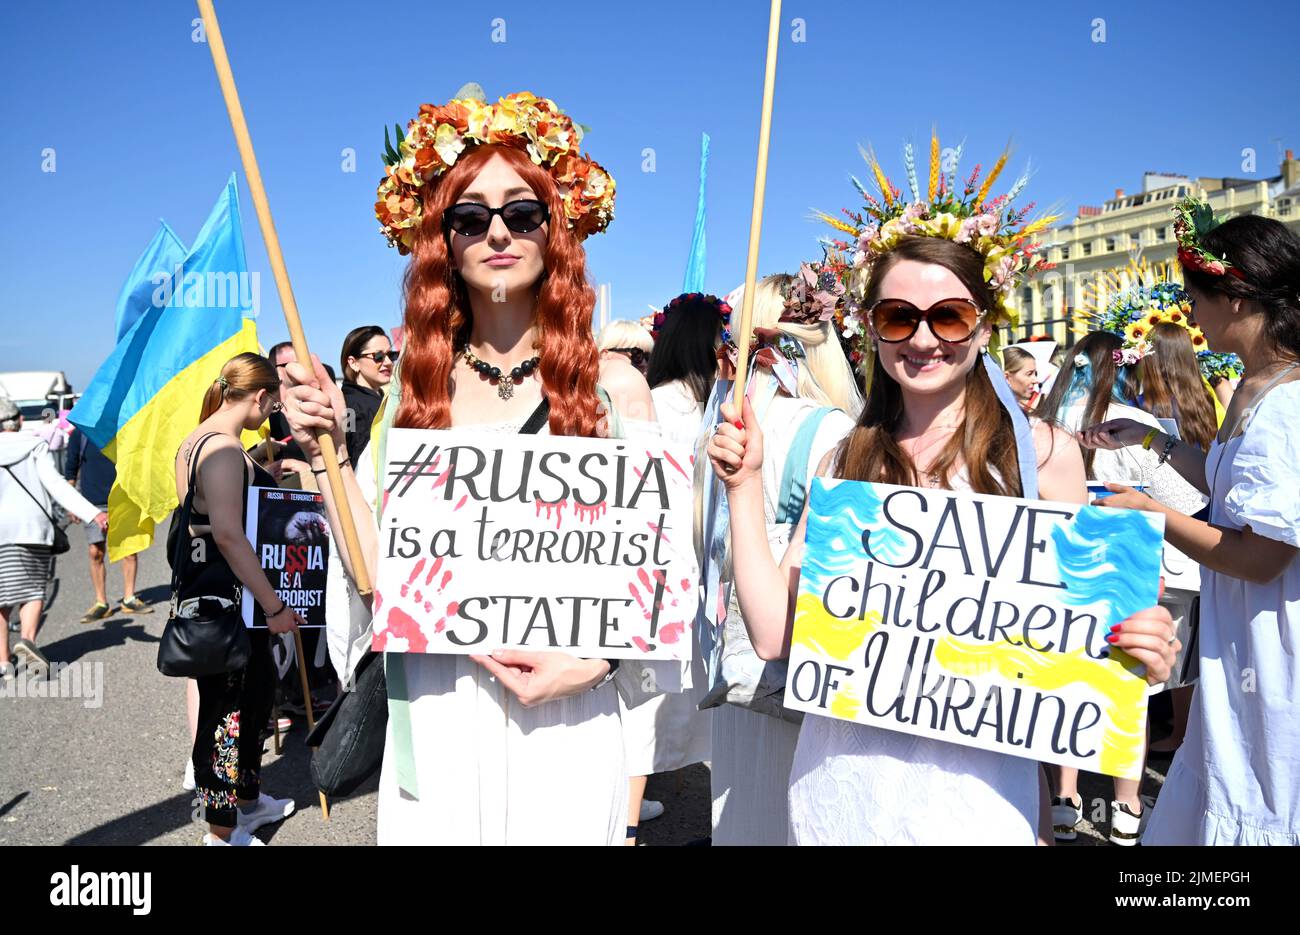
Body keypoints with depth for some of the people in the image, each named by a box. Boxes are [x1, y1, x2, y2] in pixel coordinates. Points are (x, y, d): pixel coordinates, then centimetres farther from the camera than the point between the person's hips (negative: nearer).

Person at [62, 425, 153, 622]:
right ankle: (101, 604, 12)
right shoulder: (80, 434, 1)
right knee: (95, 552, 0)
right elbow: (70, 469, 8)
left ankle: (129, 599, 14)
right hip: (94, 503, 0)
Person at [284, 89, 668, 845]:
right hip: (430, 720, 2)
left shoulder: (613, 385, -6)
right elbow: (380, 571, 0)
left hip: (562, 723, -2)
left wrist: (592, 663, -16)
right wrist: (327, 450, -8)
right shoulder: (416, 384, 1)